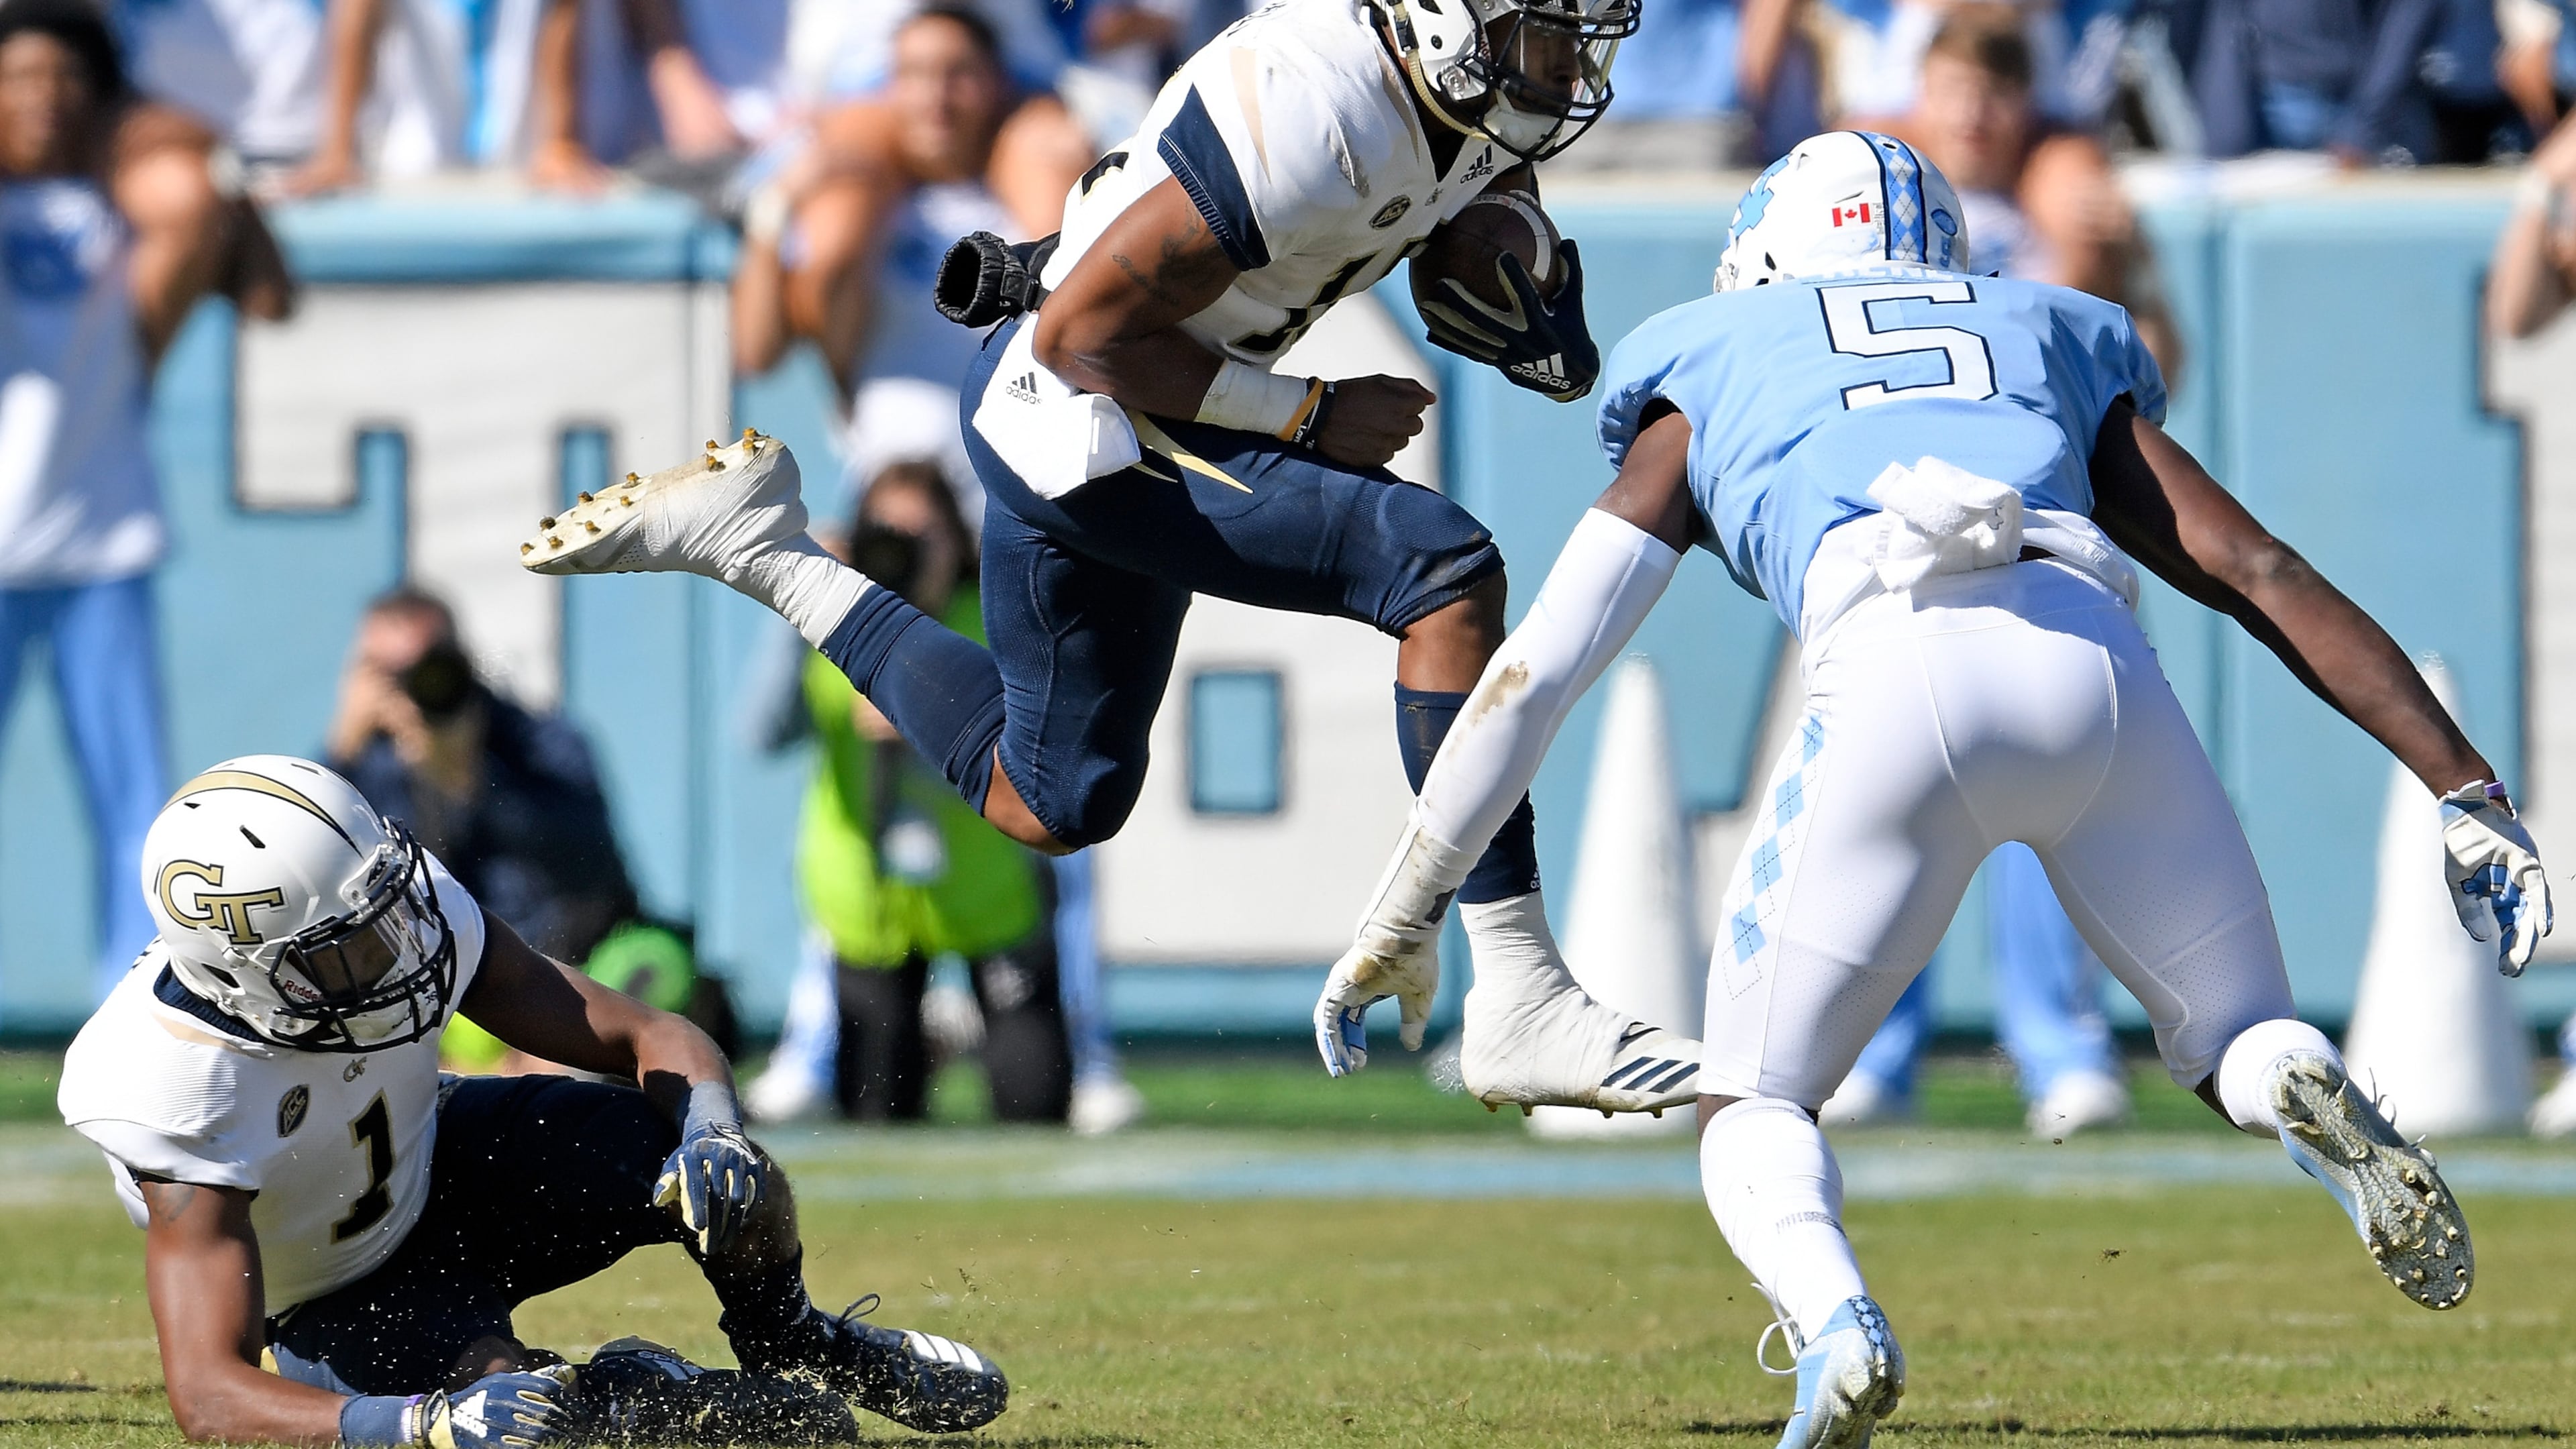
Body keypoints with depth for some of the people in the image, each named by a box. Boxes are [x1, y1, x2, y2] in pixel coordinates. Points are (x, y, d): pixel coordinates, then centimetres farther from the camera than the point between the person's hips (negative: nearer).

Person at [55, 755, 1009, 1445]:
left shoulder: (411, 912, -25)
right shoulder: (173, 1093, -38)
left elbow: (651, 1038, -15)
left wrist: (712, 1133, -40)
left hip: (434, 1169, 4)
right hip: (335, 1302, -4)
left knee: (728, 1187, -19)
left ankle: (790, 1345, 14)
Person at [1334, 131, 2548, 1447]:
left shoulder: (1703, 381, 31)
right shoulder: (2053, 349, 36)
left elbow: (1531, 678, 29)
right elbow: (2264, 576, 24)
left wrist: (1400, 919, 35)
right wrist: (2465, 789, 21)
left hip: (1899, 678, -2)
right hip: (2098, 668, 2)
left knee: (1752, 1110, 15)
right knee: (2238, 1048, 21)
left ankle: (1833, 1322, -19)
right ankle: (2306, 1101, -16)